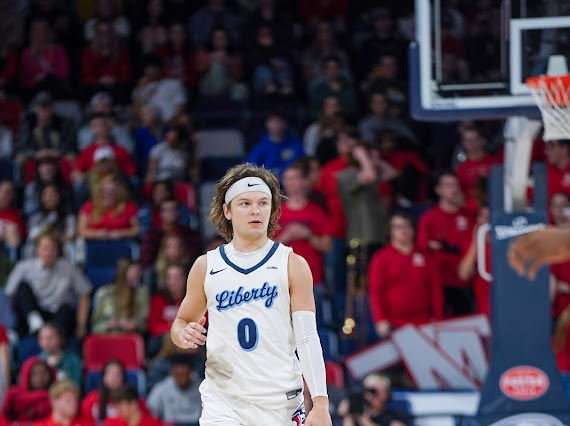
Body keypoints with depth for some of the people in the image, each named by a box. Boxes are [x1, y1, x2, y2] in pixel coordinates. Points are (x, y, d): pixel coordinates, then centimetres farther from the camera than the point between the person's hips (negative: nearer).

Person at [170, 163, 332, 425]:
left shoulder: (293, 266, 2)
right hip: (222, 401, 1)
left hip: (280, 404, -1)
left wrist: (320, 404, -12)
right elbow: (181, 322, 20)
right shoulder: (206, 267, 8)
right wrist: (184, 335, -5)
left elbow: (308, 339, -3)